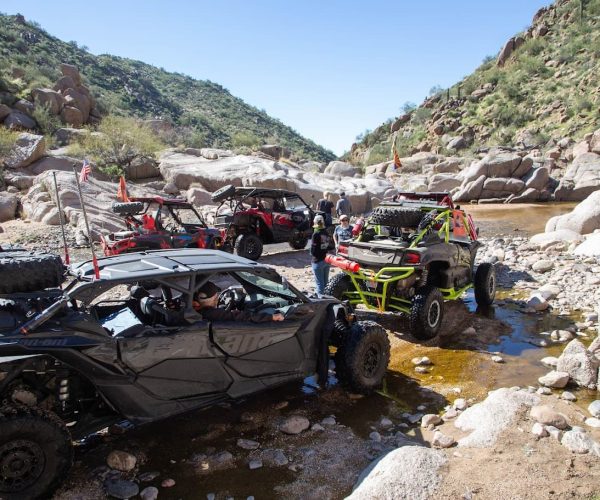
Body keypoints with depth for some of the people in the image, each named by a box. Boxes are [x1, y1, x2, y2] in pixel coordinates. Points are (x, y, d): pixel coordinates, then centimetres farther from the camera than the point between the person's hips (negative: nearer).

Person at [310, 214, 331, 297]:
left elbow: (313, 248, -15)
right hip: (326, 259, 7)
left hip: (318, 261, -7)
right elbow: (328, 245, 7)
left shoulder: (316, 234, -15)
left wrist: (313, 255, 0)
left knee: (319, 283, 0)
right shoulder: (326, 233, 5)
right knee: (325, 282, 17)